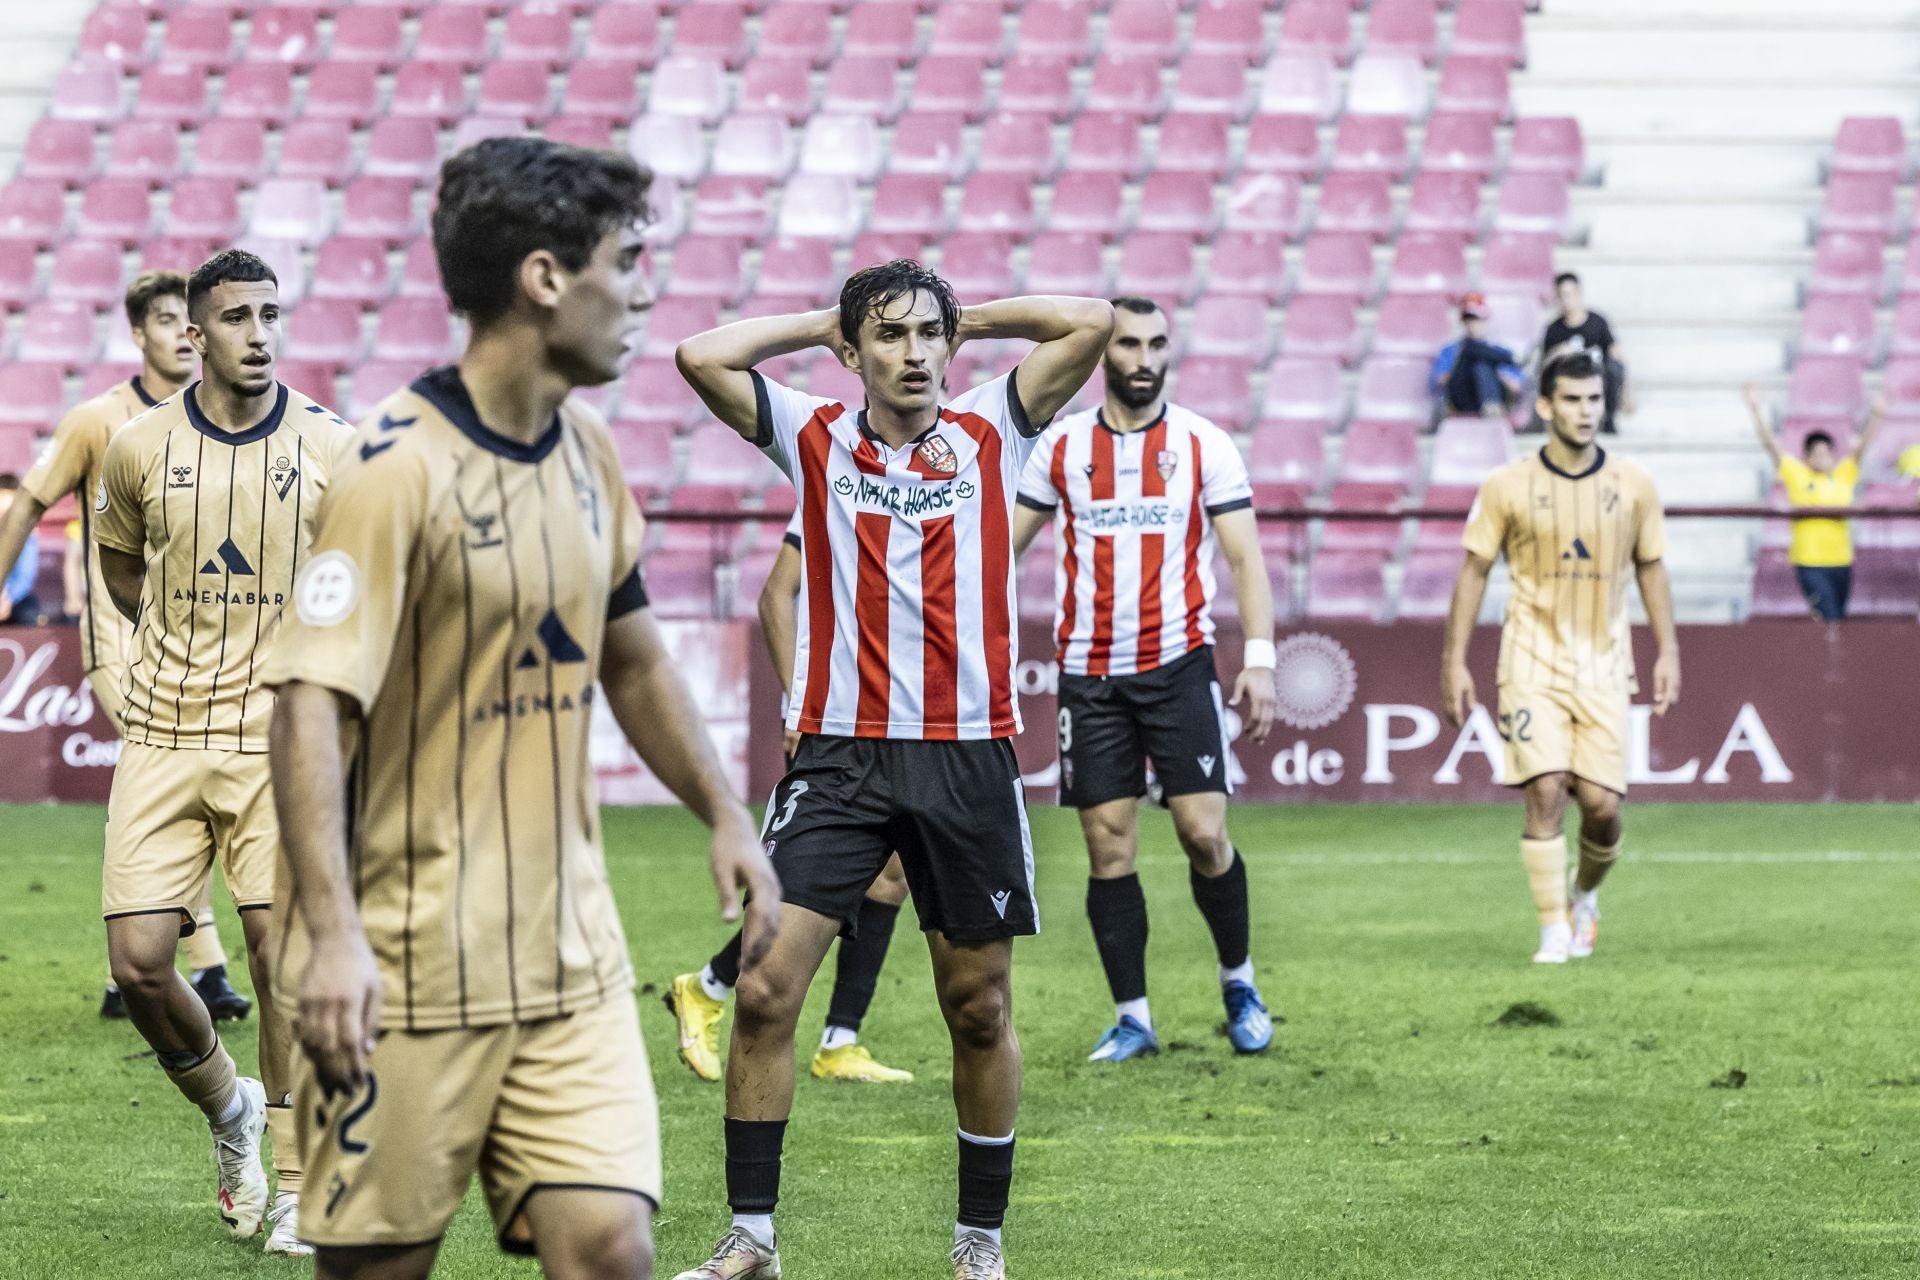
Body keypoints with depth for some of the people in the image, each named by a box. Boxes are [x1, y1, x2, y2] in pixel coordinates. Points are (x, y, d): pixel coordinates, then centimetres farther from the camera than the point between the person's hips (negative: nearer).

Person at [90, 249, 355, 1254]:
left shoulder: (329, 448, -2)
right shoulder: (141, 447, 0)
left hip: (282, 737, -1)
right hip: (164, 736, 1)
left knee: (282, 952, -8)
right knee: (138, 963, -6)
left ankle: (296, 1187, 5)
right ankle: (227, 1106, 23)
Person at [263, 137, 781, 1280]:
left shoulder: (588, 452, 9)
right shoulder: (400, 467, -15)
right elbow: (311, 703, -21)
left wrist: (724, 813, 19)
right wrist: (332, 932, -30)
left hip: (572, 951, 7)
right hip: (412, 970, -7)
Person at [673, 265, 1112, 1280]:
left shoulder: (989, 430, 6)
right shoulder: (814, 437, 6)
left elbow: (1091, 323, -2)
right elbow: (701, 357, -5)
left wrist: (967, 318, 8)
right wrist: (824, 321, 5)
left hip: (968, 755, 0)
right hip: (840, 755, 0)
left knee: (979, 1011, 7)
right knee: (765, 989, -9)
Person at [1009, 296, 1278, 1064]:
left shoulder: (1204, 445, 1)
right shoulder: (1061, 446, 6)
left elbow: (1245, 558, -1)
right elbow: (1008, 541, 11)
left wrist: (1259, 659, -11)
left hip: (1178, 666, -2)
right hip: (1089, 674, 2)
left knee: (1203, 833, -8)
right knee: (1108, 847, 0)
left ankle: (1238, 980, 15)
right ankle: (1132, 1019, 7)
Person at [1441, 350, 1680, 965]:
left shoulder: (1632, 485, 2)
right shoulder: (1507, 487, -4)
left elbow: (1651, 568, 12)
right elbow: (1474, 570, 2)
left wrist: (1667, 650, 7)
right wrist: (1454, 661, -1)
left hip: (1603, 663, 2)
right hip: (1533, 660, -2)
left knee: (1602, 804, -4)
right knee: (1545, 792, -14)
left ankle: (1585, 894, 27)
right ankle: (1554, 932, -6)